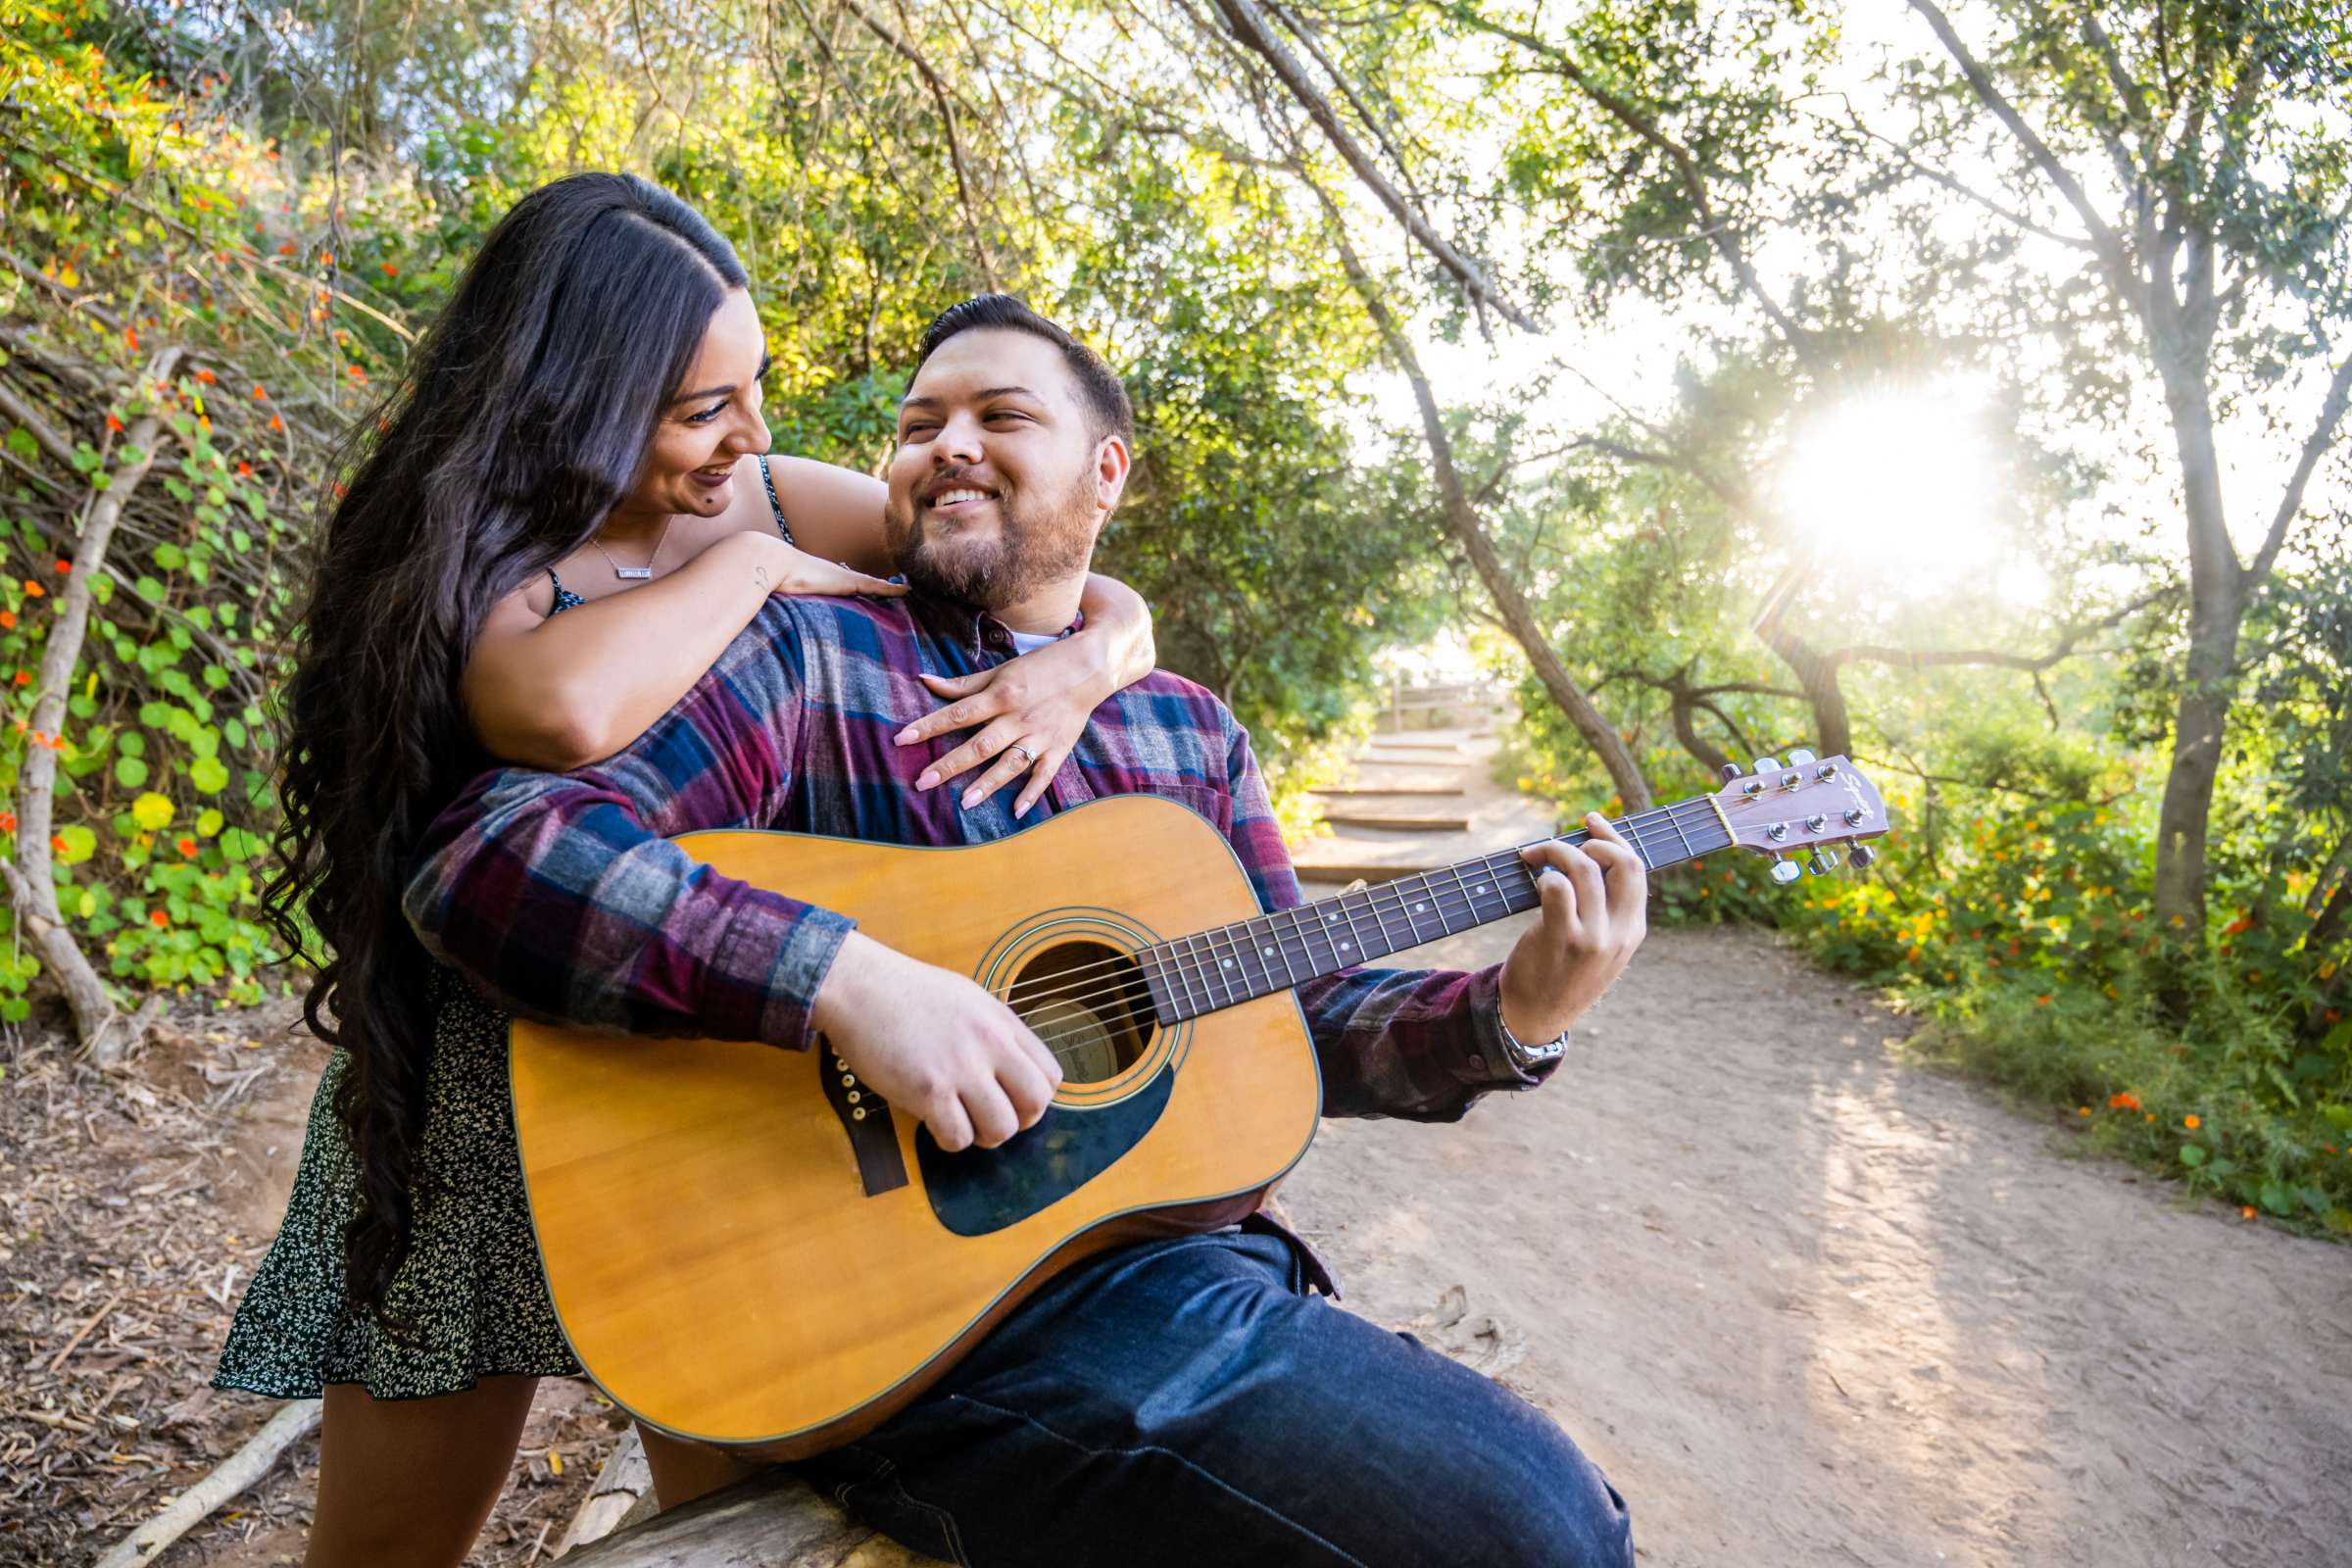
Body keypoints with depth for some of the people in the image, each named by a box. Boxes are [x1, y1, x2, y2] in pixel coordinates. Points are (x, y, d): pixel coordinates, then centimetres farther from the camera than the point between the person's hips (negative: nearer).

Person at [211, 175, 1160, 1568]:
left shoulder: (780, 497, -1)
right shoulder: (476, 542, -11)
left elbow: (1114, 607, -2)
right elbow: (563, 714, -37)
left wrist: (1075, 667, -24)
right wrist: (752, 566, -21)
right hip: (506, 1078, -2)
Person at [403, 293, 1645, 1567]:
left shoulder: (1194, 732, 13)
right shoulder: (803, 659, -3)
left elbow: (1295, 1009, 13)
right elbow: (482, 860, -15)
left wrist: (1511, 1019, -4)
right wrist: (846, 975, -28)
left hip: (1197, 1256, 6)